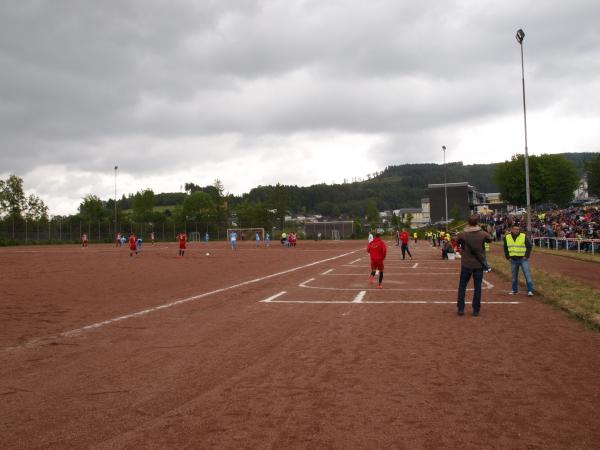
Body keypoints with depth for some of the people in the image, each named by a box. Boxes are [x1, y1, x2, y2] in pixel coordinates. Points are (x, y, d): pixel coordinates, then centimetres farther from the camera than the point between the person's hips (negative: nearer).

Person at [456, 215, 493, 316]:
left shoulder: (462, 234, -11)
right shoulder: (482, 234, -9)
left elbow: (457, 240, 9)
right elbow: (490, 239, 11)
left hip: (466, 264, 0)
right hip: (478, 264, 1)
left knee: (462, 286, 11)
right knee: (477, 287, 9)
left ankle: (461, 309, 10)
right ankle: (476, 310, 11)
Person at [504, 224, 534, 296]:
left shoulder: (524, 236, -7)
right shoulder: (507, 237, 3)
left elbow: (529, 246, -3)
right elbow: (505, 248, 13)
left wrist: (526, 256, -9)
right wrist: (508, 256, 4)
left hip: (523, 259, -3)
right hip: (513, 260, 3)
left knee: (527, 274, -7)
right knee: (514, 276, 12)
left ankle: (530, 290, -4)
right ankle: (514, 289, 25)